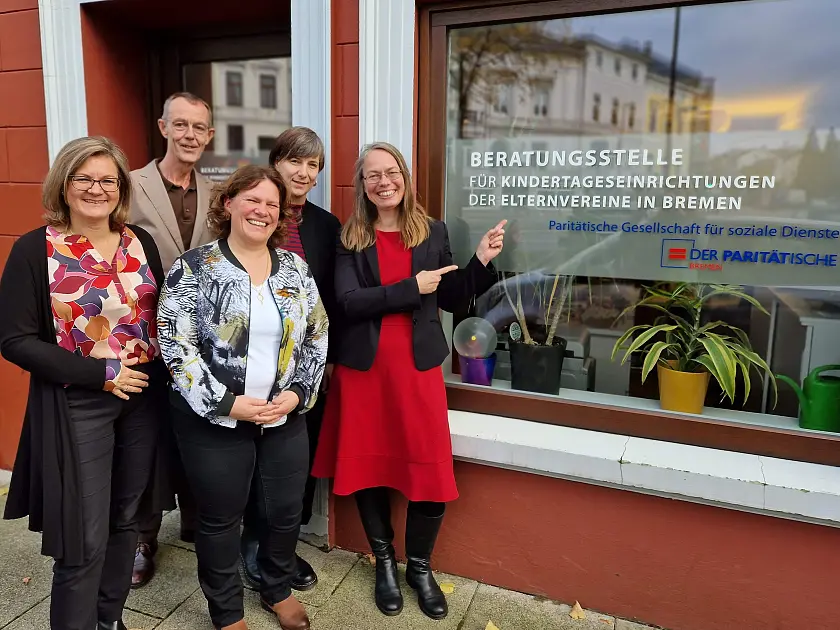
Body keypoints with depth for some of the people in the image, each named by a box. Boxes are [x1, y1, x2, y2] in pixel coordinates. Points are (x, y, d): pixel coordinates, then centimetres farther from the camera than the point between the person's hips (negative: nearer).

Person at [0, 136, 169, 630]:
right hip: (77, 407, -4)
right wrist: (101, 374, -17)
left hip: (145, 398, 4)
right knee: (85, 539, 2)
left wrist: (161, 370, -6)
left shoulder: (141, 242, 4)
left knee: (126, 520, 17)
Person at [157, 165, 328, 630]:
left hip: (285, 417, 4)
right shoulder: (193, 268, -7)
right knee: (220, 518, 12)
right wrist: (226, 403, -16)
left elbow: (317, 335, 6)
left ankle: (278, 590, 42)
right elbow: (175, 344, -12)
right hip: (214, 420, -3)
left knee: (285, 511, 15)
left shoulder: (295, 268, 4)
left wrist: (298, 393, -7)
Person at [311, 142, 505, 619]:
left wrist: (482, 262, -4)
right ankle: (385, 562, 34)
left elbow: (449, 299, 9)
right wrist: (411, 287, -17)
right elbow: (348, 303, -13)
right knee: (368, 465, 11)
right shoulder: (349, 238, 1)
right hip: (364, 368, 0)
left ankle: (420, 566, 27)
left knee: (431, 470, 1)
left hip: (418, 367, 1)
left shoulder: (433, 233, 5)